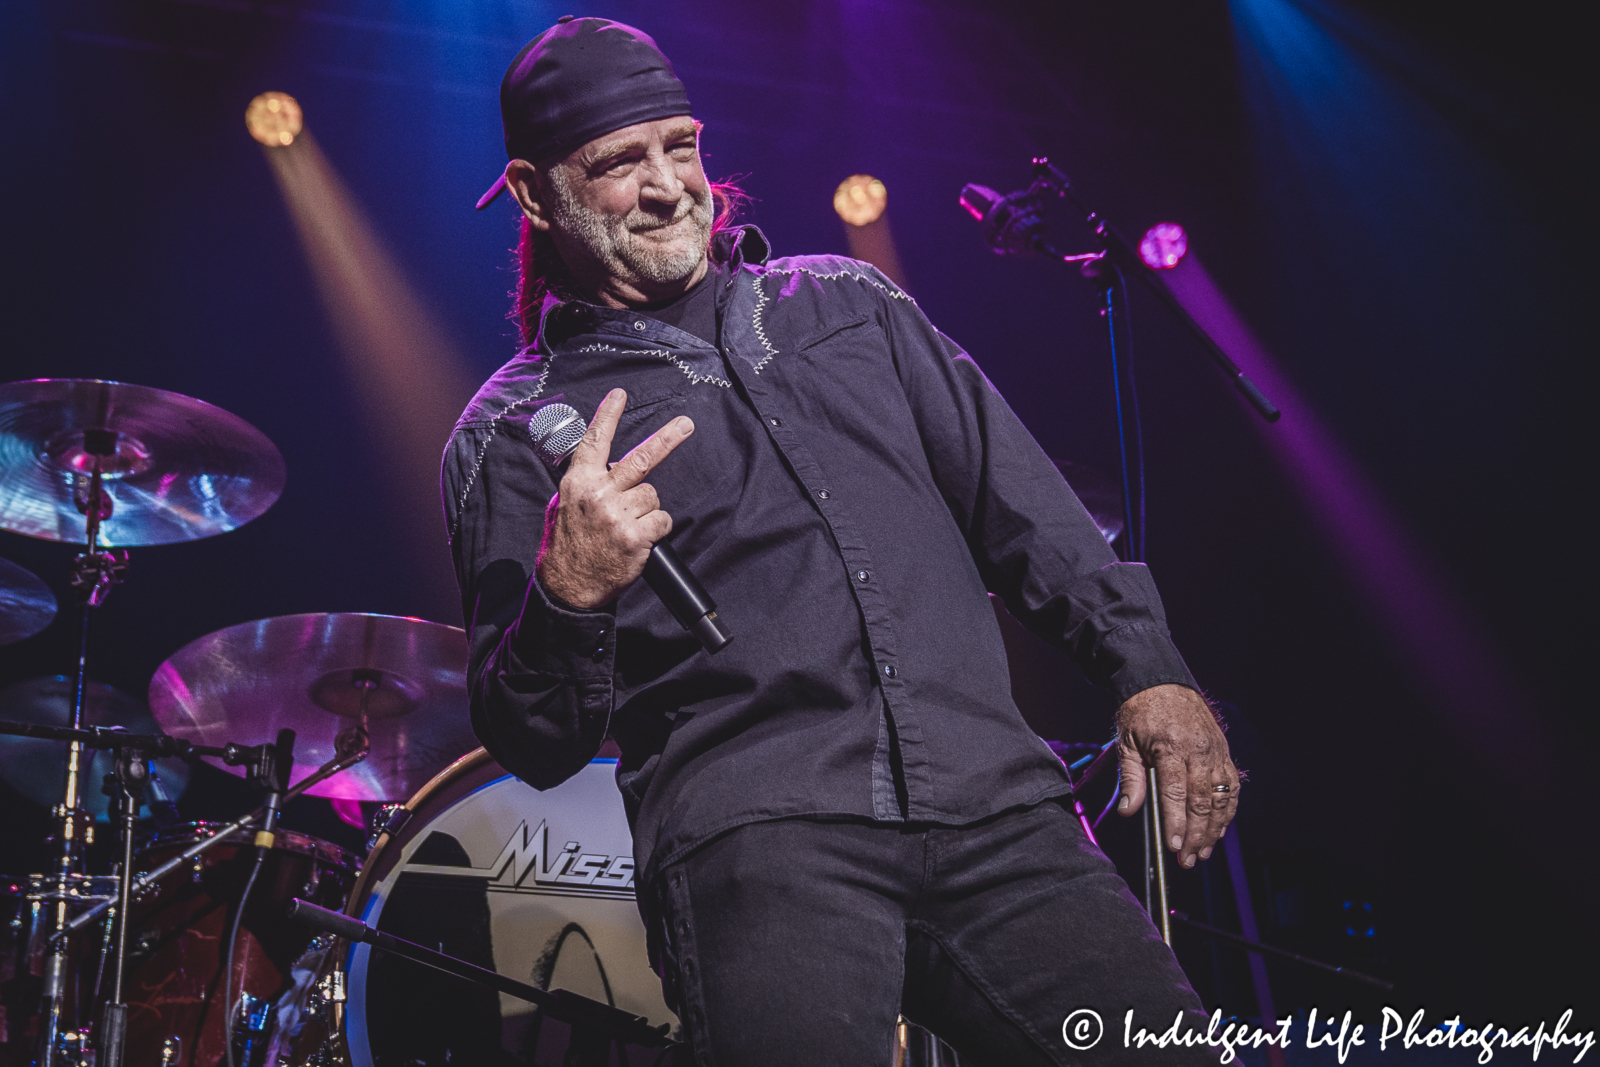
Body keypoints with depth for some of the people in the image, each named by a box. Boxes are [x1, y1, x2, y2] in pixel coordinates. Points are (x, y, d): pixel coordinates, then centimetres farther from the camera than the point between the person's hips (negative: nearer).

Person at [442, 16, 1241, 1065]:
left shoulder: (848, 302, 21)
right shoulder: (514, 435, 8)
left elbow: (1016, 498, 19)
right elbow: (537, 745, 4)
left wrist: (1150, 669, 8)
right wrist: (569, 598, -16)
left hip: (998, 798, 4)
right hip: (752, 833, -3)